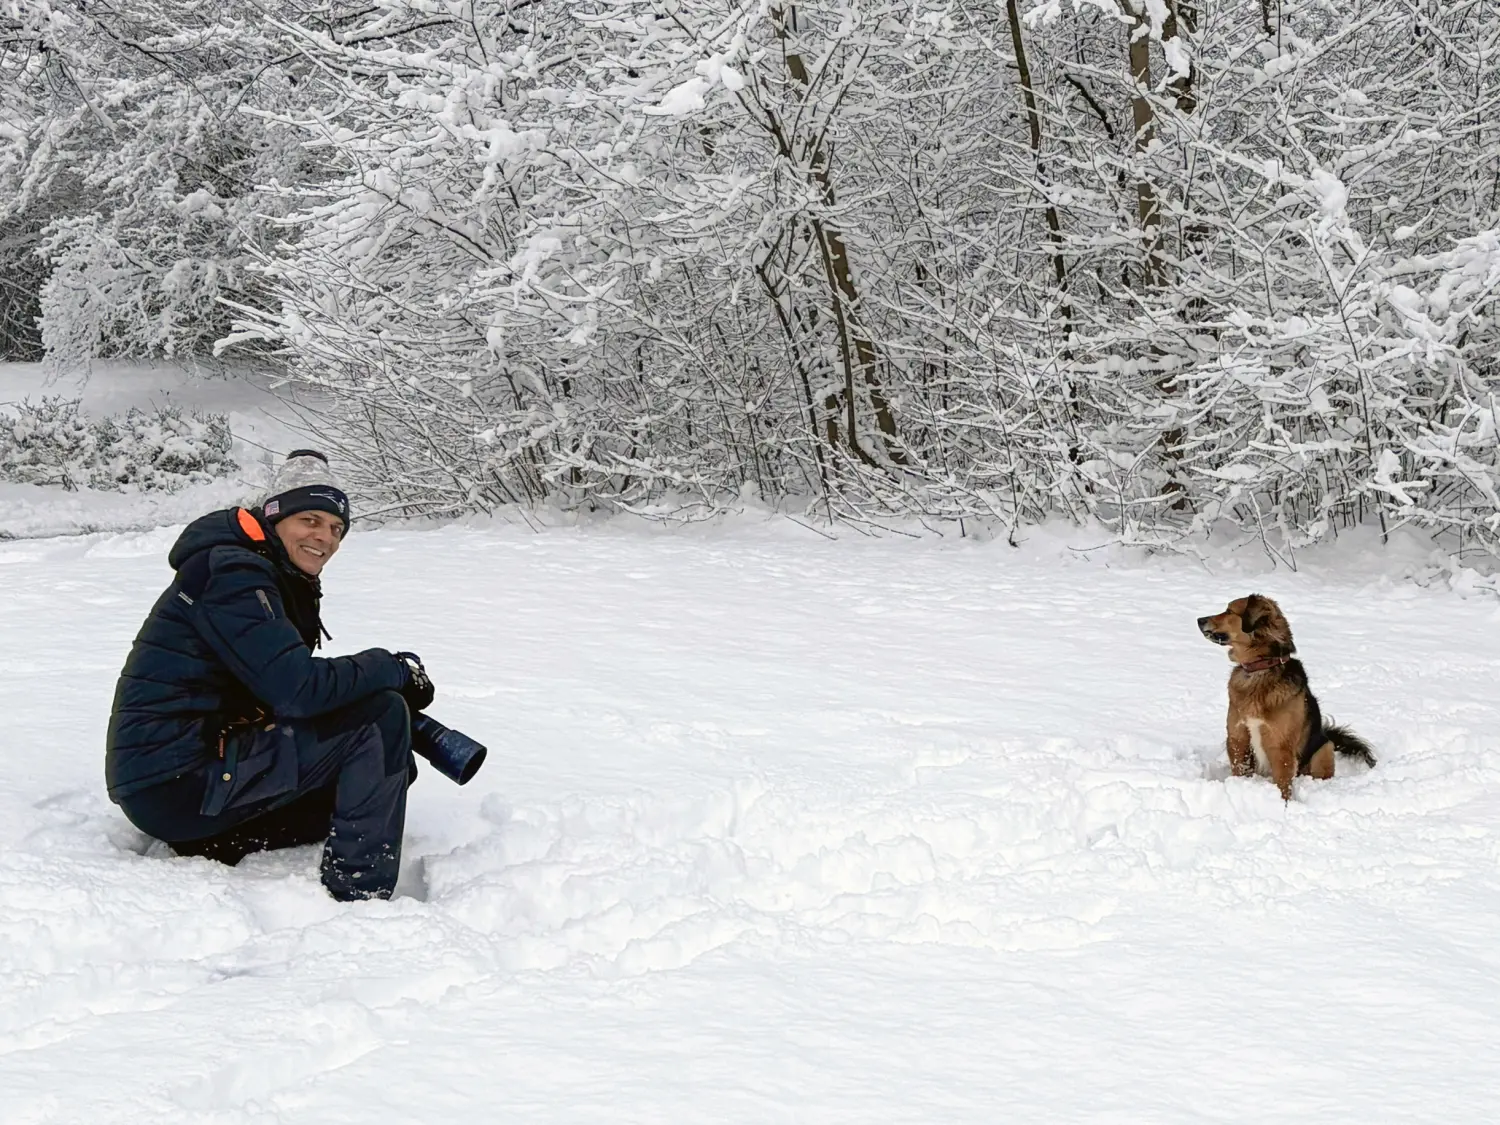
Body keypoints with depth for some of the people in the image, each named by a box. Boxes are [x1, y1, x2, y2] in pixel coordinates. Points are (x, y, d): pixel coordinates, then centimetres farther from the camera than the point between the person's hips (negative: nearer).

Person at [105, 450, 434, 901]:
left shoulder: (284, 584, 19)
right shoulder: (232, 574, -14)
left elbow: (287, 686, 13)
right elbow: (299, 690, -23)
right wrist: (396, 669, -10)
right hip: (177, 783, -10)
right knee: (381, 716, -16)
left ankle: (217, 847, 10)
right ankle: (360, 896, -15)